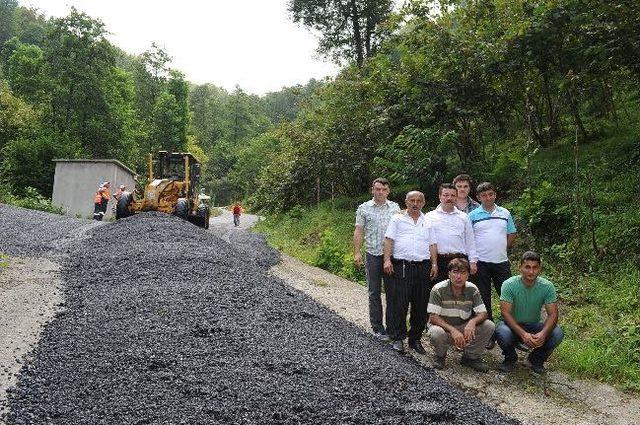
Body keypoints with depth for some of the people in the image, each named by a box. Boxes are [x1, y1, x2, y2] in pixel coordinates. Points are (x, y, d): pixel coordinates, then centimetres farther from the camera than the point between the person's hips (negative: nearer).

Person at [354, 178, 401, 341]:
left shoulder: (395, 207, 7)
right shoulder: (364, 208, 4)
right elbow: (358, 231, 3)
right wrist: (357, 252, -5)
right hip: (373, 255, -1)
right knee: (374, 293, 5)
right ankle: (377, 328, 14)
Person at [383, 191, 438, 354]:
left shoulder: (428, 222, 16)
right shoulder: (397, 219, 7)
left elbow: (432, 245, 15)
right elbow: (389, 240, 0)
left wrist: (434, 264, 6)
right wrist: (387, 260, -10)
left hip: (423, 267, 3)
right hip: (400, 267, -3)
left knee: (420, 305, 6)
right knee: (398, 304, -4)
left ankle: (415, 339, 18)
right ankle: (397, 338, 7)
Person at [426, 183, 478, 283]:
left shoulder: (464, 217, 16)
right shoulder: (430, 216, 8)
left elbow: (470, 242, 15)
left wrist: (473, 261, 8)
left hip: (460, 260, 2)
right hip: (438, 260, -2)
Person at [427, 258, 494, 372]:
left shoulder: (472, 289, -8)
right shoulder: (438, 290, -18)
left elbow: (483, 313, -10)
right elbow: (433, 317, -21)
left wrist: (472, 322, -34)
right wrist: (452, 330, -35)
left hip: (464, 328, 3)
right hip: (443, 327, -3)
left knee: (489, 326, -19)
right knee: (436, 333, -38)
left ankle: (470, 357, 4)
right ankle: (440, 356, 0)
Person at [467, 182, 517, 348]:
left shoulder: (505, 213, 8)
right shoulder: (473, 215, 0)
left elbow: (511, 235, 15)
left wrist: (502, 249, 7)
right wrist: (475, 253, -3)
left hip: (501, 261, 2)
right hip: (481, 262, -1)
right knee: (484, 300, 5)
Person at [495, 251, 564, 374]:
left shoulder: (547, 286, -13)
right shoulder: (509, 285, -20)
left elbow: (553, 314, -15)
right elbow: (506, 313, -23)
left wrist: (543, 333, -36)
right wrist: (523, 334, -38)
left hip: (534, 326, 2)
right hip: (513, 325, -2)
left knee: (557, 334, -26)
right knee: (502, 333, -36)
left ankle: (536, 359, 5)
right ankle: (510, 359, 1)